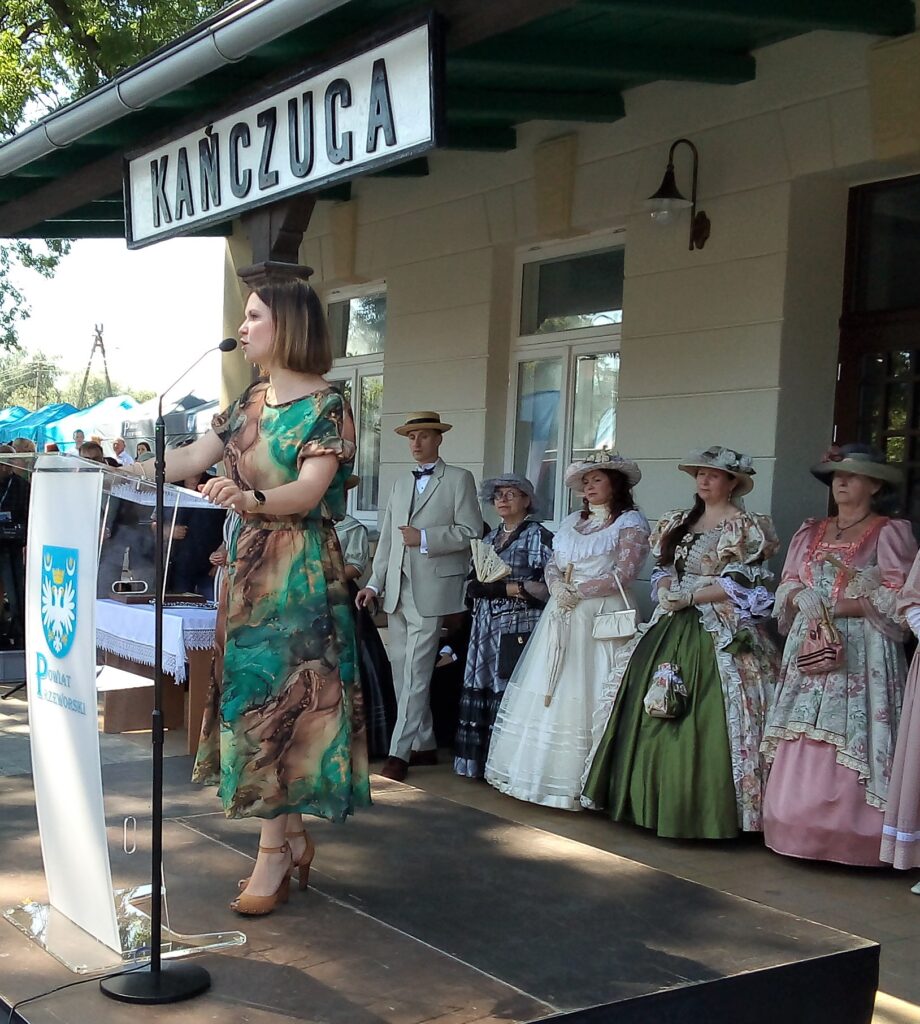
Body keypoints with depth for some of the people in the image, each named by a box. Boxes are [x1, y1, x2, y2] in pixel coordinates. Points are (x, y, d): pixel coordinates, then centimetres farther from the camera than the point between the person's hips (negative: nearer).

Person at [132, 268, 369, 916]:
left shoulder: (326, 407, -9)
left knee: (275, 697, -6)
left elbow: (308, 491, -22)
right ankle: (293, 839, 19)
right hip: (250, 566, 8)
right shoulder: (250, 402, 13)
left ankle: (273, 852, 2)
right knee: (254, 696, 8)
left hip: (300, 572, -7)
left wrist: (252, 501, -40)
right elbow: (188, 461, 13)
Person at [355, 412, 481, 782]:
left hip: (431, 589, -6)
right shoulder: (400, 483, 19)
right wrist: (374, 583, 9)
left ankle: (399, 752, -9)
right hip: (397, 590, 7)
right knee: (401, 669, 8)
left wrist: (424, 538, -15)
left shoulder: (458, 479, 2)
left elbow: (471, 531, -6)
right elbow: (386, 539, 18)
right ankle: (424, 744, 17)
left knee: (415, 672, -10)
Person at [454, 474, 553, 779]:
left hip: (519, 630, -6)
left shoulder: (539, 537, -2)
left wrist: (504, 588, -13)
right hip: (486, 629, 6)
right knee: (480, 693, 2)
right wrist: (474, 587, -2)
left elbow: (547, 586, -11)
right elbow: (472, 582, 21)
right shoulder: (490, 538, 20)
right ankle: (479, 763, 9)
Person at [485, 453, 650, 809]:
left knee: (581, 697, -9)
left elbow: (621, 576, -12)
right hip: (562, 616, 7)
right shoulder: (571, 521, 18)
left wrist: (576, 591, -13)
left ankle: (578, 782, -2)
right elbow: (552, 564, 16)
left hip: (600, 617, -7)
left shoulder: (631, 523, -3)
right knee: (546, 694, 4)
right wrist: (558, 587, -6)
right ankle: (539, 773, 11)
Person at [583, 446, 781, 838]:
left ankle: (702, 812, -2)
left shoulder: (745, 528, -1)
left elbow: (743, 585, -9)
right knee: (654, 717, 3)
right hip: (671, 628, 7)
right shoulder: (679, 523, 19)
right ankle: (655, 804, 12)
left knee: (703, 723, -11)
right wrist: (666, 589, -4)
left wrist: (690, 596, -14)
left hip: (719, 632, -6)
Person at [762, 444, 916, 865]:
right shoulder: (810, 533, 17)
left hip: (863, 653, -5)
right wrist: (801, 599, -5)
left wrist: (842, 606, -14)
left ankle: (852, 838, -4)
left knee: (851, 744, -9)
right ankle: (804, 832, 7)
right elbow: (786, 586, 17)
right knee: (802, 747, 1)